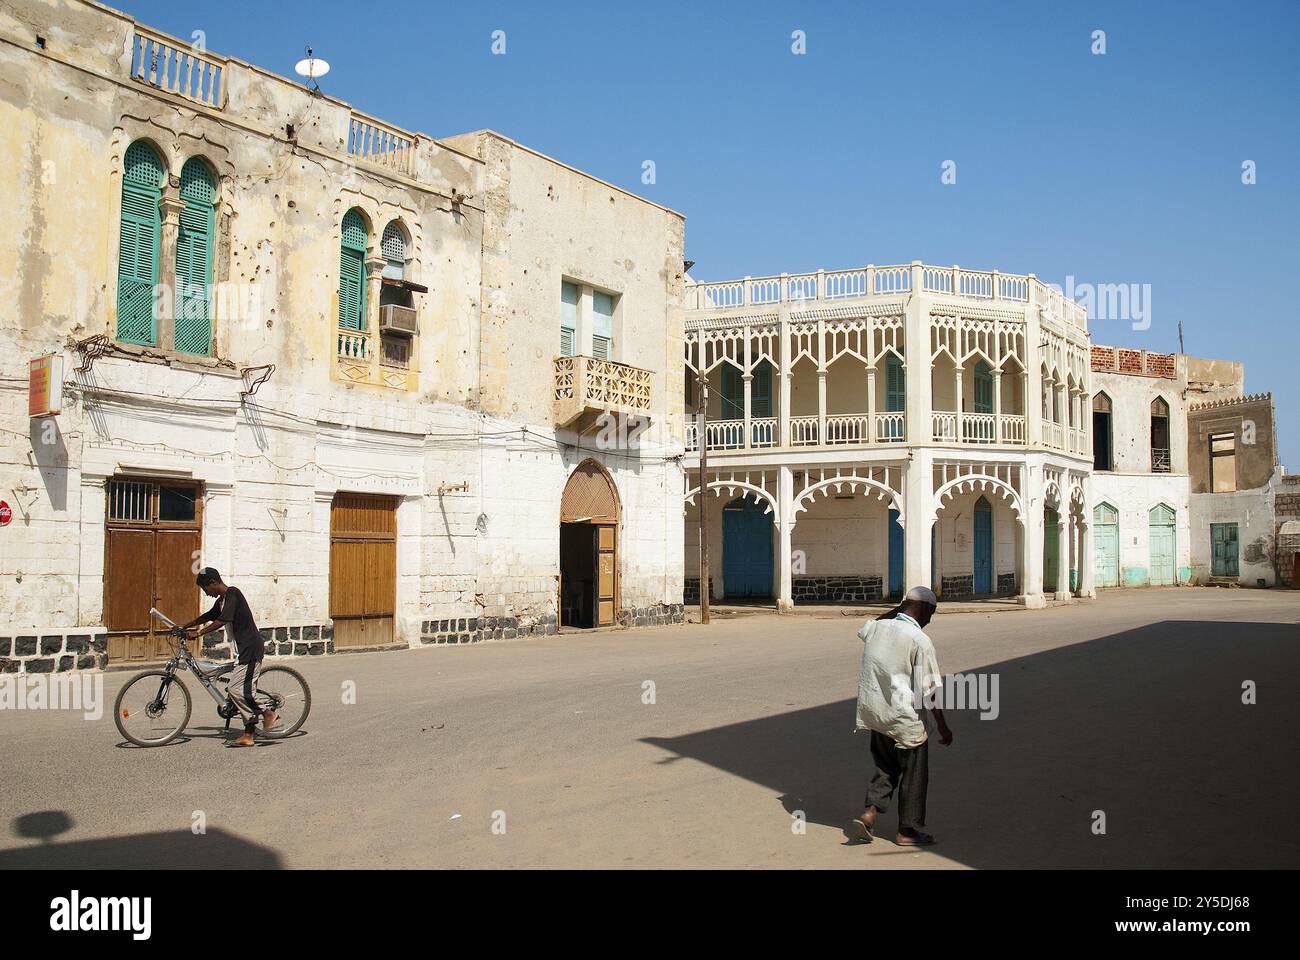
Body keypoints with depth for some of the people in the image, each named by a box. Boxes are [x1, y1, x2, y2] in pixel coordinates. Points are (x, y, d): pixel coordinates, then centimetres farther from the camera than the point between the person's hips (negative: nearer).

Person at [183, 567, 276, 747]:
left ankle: (266, 712, 0)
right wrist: (183, 628, 34)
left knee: (236, 689, -14)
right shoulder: (221, 601, 18)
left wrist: (199, 633, -18)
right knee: (244, 689, 7)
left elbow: (223, 620, -21)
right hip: (246, 650, 10)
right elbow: (206, 617, 32)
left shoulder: (232, 594, -11)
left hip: (251, 649, -10)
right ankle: (248, 735, 8)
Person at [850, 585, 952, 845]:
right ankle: (906, 831, 19)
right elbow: (929, 688, -15)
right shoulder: (920, 640, -16)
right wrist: (942, 726, -5)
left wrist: (897, 610, 26)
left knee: (886, 768, 21)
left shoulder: (876, 628, 1)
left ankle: (869, 814, 6)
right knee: (914, 773, 11)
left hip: (874, 714, 6)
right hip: (904, 718, -6)